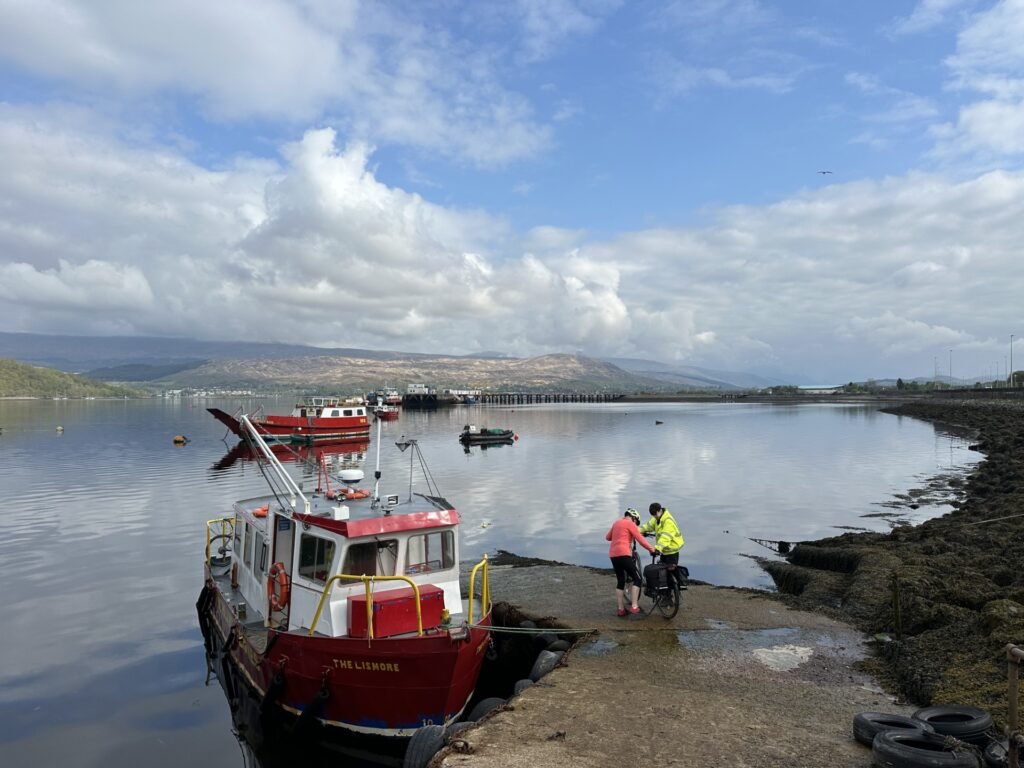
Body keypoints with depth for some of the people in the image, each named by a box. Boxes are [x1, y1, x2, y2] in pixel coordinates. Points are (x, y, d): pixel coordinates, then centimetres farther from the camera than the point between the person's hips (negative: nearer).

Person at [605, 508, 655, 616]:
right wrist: (651, 549, -3)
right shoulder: (630, 523, -1)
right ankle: (634, 607, -6)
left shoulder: (617, 522, 20)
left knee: (620, 581, 15)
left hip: (613, 555, 8)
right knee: (637, 578, 1)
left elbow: (608, 537, 30)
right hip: (623, 554, -8)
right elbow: (641, 540, -8)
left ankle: (621, 609, 16)